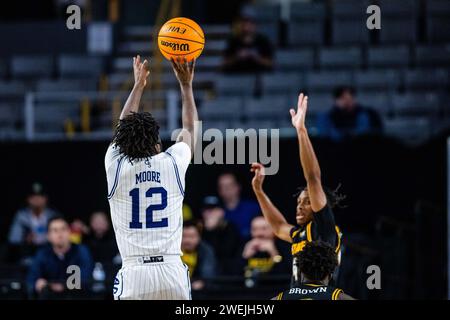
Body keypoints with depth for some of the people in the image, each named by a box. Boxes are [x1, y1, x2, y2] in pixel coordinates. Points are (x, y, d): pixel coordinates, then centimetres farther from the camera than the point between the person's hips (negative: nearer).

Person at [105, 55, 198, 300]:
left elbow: (123, 129, 25)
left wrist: (138, 85, 37)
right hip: (172, 270, 1)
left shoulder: (116, 167, 4)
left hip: (134, 273, -1)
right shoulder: (172, 163, 5)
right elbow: (189, 129, 26)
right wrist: (186, 84, 37)